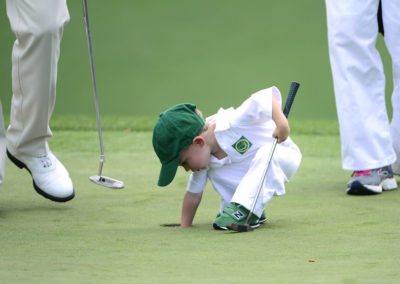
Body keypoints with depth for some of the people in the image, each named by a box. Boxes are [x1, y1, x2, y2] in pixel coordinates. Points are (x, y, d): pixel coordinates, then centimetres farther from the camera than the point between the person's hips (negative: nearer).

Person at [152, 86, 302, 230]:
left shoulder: (233, 123, -35)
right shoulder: (202, 157, -11)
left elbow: (268, 95, -38)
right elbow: (193, 194, -1)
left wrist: (281, 122, -49)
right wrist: (184, 228, -1)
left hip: (284, 156, -6)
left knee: (267, 153, -37)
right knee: (214, 172, -14)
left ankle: (244, 210, -36)